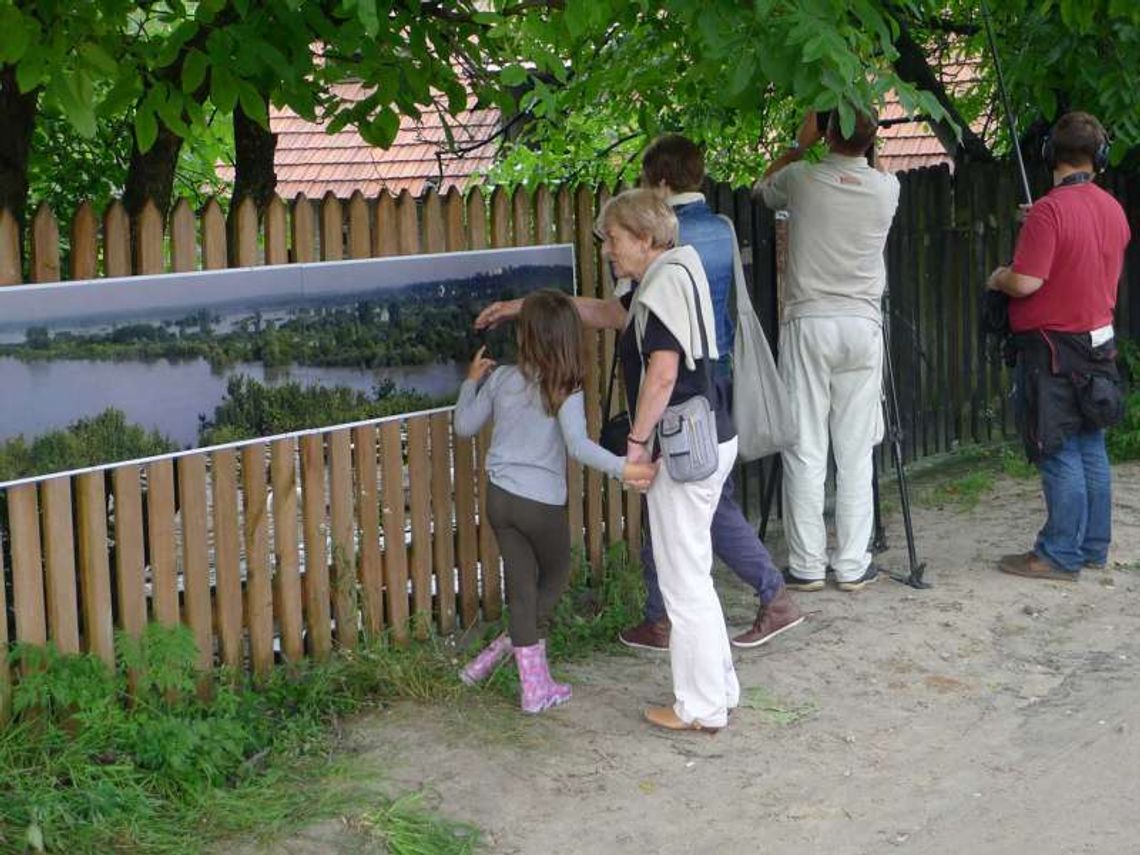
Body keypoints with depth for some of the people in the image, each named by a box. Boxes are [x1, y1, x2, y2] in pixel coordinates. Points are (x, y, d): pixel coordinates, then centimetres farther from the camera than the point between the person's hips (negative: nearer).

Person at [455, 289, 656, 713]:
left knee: (522, 585, 9)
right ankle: (503, 649, 19)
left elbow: (464, 426, 11)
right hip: (544, 503, -4)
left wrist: (471, 380, 24)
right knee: (555, 578, 21)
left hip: (499, 498, 4)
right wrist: (623, 468, -30)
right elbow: (578, 445, -26)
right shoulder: (565, 390, -13)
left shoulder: (500, 379, 0)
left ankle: (535, 684, 10)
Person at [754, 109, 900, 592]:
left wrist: (801, 143, 24)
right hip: (862, 326, 2)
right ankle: (852, 565, 7)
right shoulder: (888, 188, 1)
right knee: (856, 453, 5)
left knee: (805, 451, 2)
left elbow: (762, 187, 20)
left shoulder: (803, 179, -4)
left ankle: (807, 565, 5)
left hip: (808, 322, -1)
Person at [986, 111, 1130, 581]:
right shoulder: (1114, 210, 6)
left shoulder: (1049, 211, -18)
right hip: (1098, 343, 8)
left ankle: (1060, 556, 0)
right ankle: (1094, 547, 20)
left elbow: (1026, 282, -22)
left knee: (1059, 455, -4)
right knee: (1091, 451, 12)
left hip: (1053, 351, -8)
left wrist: (998, 278, -1)